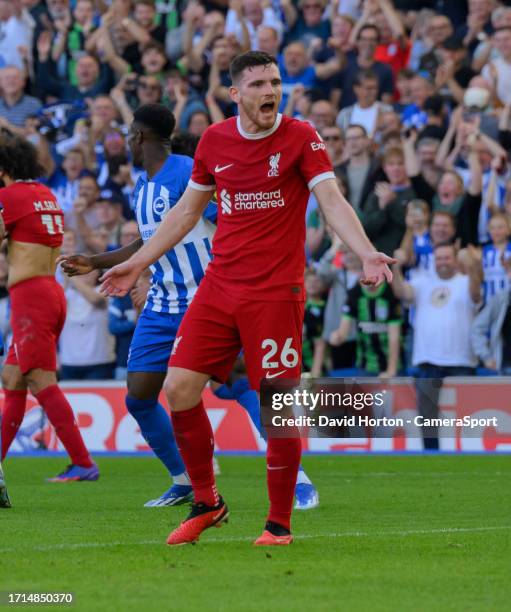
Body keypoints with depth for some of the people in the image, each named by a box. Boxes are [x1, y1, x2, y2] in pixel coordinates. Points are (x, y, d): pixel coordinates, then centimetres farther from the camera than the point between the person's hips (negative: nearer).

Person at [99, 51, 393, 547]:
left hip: (276, 291, -4)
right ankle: (206, 502, 14)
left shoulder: (300, 138, -4)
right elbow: (188, 210, 20)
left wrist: (365, 253, -29)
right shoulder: (214, 140, 8)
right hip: (218, 286, 4)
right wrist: (137, 263, 21)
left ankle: (279, 523, 8)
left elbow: (332, 200, -12)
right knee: (179, 388, -3)